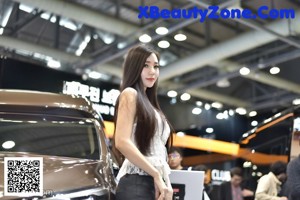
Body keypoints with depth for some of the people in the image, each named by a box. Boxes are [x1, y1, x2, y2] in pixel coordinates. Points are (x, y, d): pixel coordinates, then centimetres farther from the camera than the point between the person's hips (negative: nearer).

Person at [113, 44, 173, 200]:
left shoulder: (149, 103, 24)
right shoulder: (130, 94, -1)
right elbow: (122, 142, -14)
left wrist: (167, 183, 9)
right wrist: (156, 174, -12)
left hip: (154, 184, 8)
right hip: (136, 183, -8)